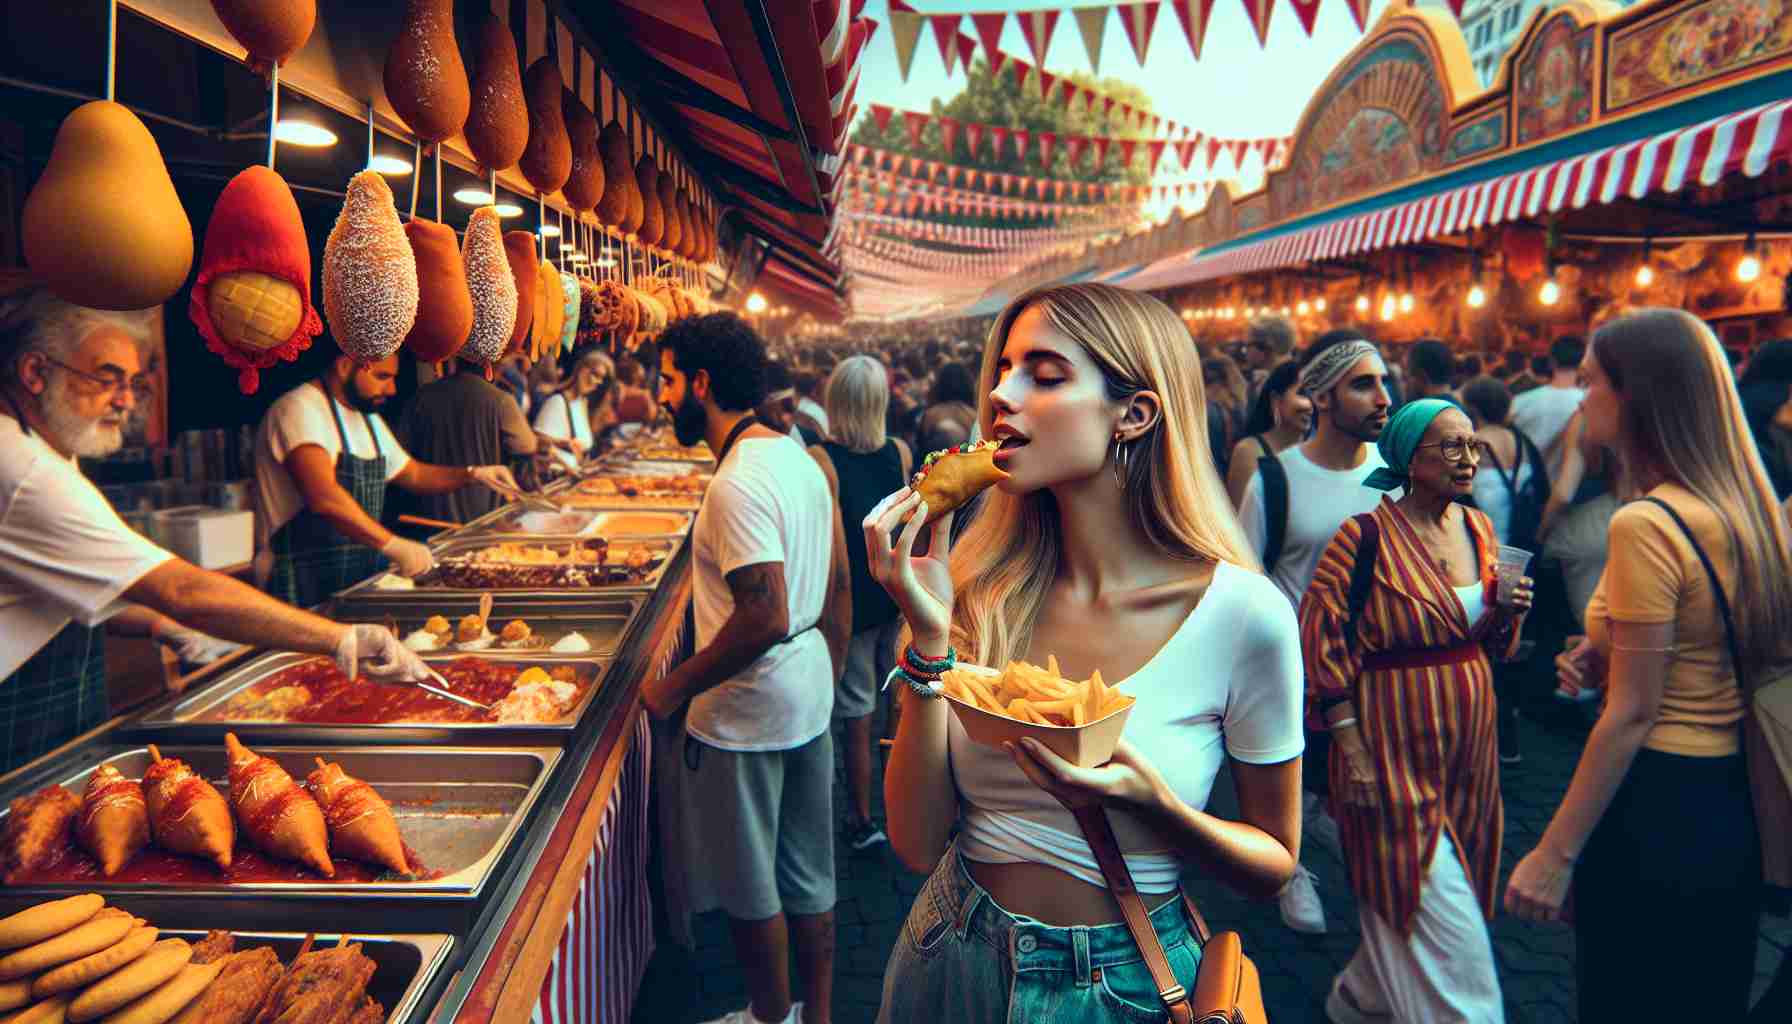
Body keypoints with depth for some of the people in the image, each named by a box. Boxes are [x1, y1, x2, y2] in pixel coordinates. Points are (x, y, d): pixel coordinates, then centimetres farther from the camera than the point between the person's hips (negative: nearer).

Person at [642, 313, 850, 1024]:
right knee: (809, 878, 20)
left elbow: (766, 617, -29)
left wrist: (675, 689, -18)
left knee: (750, 891, 11)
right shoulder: (800, 458, 6)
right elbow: (839, 584, 12)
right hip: (809, 700, 9)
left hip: (745, 717, -9)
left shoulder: (737, 485, -22)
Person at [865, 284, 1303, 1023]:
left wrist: (1151, 800, -24)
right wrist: (929, 641, -21)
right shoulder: (982, 588, -10)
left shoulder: (1242, 613, -17)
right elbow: (918, 843, -11)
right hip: (953, 962, 3)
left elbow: (1274, 861, -5)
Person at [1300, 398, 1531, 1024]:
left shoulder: (1479, 528, 6)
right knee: (1434, 902, -1)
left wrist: (1506, 614, -7)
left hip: (1468, 740, 7)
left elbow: (1489, 642, 17)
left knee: (1402, 894, 18)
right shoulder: (1366, 536, -15)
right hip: (1395, 742, -7)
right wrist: (1350, 748, -17)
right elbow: (1319, 638, -14)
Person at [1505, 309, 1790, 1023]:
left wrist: (1554, 854, -16)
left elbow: (1632, 714, -20)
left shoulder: (1647, 523, -21)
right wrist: (1609, 660, 3)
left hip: (1654, 809, -8)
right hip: (1734, 805, 8)